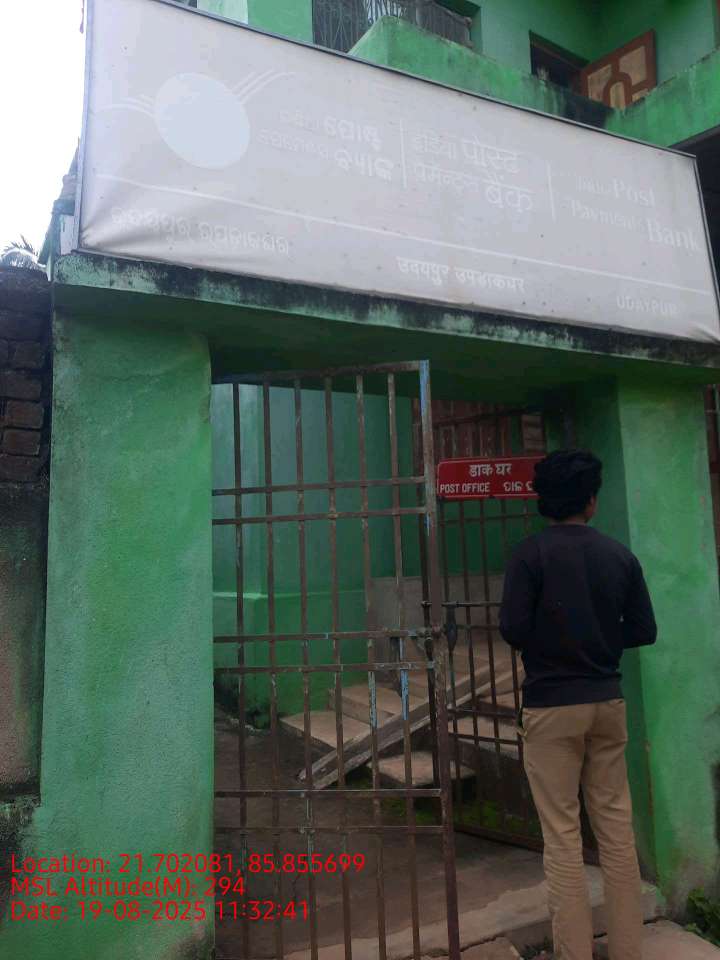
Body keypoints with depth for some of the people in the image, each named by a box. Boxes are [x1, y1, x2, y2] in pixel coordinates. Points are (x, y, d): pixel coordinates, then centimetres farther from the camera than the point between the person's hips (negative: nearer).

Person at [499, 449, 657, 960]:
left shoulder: (531, 553, -10)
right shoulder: (621, 555, 2)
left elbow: (513, 628, -15)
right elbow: (644, 630, 4)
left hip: (551, 705, -4)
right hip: (607, 701, 4)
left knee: (562, 836, 4)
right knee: (617, 828, 14)